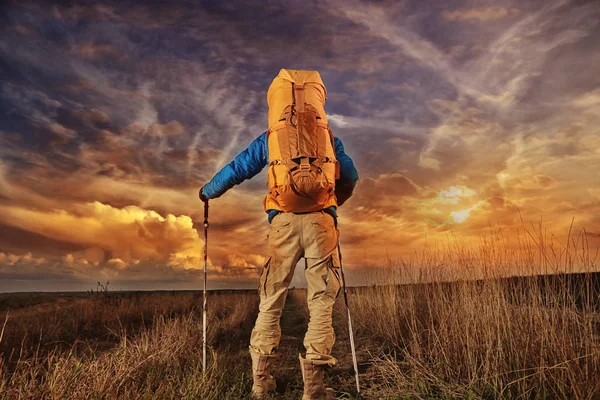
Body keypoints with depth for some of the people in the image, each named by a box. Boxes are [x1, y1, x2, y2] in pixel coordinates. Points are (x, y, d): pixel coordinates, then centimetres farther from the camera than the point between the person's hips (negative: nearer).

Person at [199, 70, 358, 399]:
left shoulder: (269, 137, 17)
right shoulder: (327, 135, 19)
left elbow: (235, 170, 18)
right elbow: (350, 177, 19)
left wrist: (207, 192, 35)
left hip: (283, 220, 0)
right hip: (320, 219, 0)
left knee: (271, 300, 9)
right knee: (322, 299, 4)